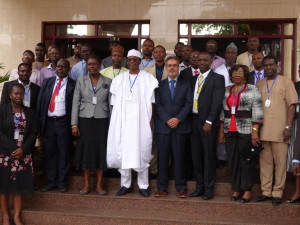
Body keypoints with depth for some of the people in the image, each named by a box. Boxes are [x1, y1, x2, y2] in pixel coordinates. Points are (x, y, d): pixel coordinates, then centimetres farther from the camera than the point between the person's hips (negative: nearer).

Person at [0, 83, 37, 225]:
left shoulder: (29, 112, 7)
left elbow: (33, 132, 3)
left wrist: (23, 149, -10)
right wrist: (13, 149, -14)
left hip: (23, 154, 2)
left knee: (20, 184, 2)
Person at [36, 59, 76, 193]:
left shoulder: (73, 85, 1)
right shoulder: (47, 82, 12)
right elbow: (40, 102, 9)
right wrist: (39, 121, 0)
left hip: (63, 123, -3)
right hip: (48, 122, 3)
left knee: (64, 153, 3)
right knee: (49, 152, 7)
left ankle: (62, 182, 12)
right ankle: (51, 181, 15)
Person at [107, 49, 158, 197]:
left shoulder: (148, 79, 4)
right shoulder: (119, 79, 11)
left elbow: (151, 102, 0)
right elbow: (115, 103, 9)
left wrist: (151, 121, -7)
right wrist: (115, 122, 1)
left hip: (141, 121, -2)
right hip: (123, 122, 2)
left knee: (142, 152, -1)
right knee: (123, 152, 2)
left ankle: (143, 185, 8)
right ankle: (125, 184, 12)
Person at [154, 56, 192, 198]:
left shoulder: (186, 85, 11)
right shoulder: (159, 85, 11)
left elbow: (189, 104, 2)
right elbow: (157, 105, 2)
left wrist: (178, 119, -11)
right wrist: (167, 120, -10)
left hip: (180, 126, 0)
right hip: (163, 126, 0)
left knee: (179, 157, 1)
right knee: (163, 158, 1)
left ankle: (180, 187, 8)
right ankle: (162, 187, 8)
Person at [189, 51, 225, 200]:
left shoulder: (217, 79, -2)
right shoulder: (194, 79, 17)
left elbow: (217, 102, -10)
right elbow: (191, 100, 14)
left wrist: (209, 122, -16)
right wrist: (190, 120, 4)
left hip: (208, 123, -5)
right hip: (194, 120, 6)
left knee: (209, 156, 0)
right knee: (196, 156, 8)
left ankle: (208, 188, 8)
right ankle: (199, 186, 18)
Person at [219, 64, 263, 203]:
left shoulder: (252, 90, 0)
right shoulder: (226, 91, 14)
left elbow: (257, 112, -7)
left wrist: (255, 131, -15)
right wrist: (221, 132, 12)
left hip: (246, 131, -4)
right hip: (230, 132, 5)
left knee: (247, 161, 0)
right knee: (232, 160, 7)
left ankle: (247, 190, 10)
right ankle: (236, 189, 16)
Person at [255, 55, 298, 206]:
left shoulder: (285, 82, 4)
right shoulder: (259, 84, 15)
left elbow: (291, 105, -2)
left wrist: (288, 127, -11)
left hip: (279, 131, -4)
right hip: (262, 130, 4)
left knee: (280, 162, 0)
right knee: (265, 162, 7)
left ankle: (277, 192, 7)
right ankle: (266, 191, 14)